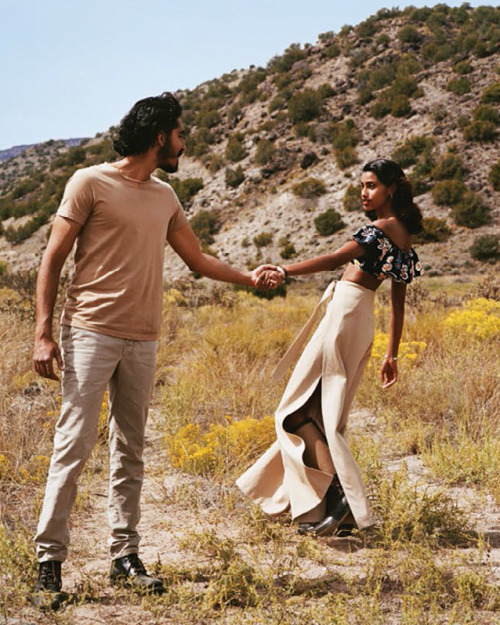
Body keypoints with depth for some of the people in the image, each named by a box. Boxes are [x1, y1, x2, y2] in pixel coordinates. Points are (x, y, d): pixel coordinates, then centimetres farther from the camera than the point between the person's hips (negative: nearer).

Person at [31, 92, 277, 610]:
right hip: (91, 334, -6)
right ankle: (49, 562, -2)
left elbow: (198, 259, 28)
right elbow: (53, 259, -4)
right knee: (73, 446, -9)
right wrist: (43, 333, -11)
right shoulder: (91, 182, -2)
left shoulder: (164, 198, 15)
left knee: (130, 451, 8)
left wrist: (249, 279, 24)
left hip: (141, 342, 6)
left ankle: (124, 557, 15)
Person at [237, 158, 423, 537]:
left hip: (345, 311, -9)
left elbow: (336, 259, -26)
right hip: (363, 320, 9)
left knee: (301, 409, -5)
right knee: (325, 414, 14)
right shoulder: (404, 235, 17)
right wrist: (392, 354, 22)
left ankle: (339, 494, -12)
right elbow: (398, 301, 19)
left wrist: (285, 271, -34)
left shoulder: (383, 227, -10)